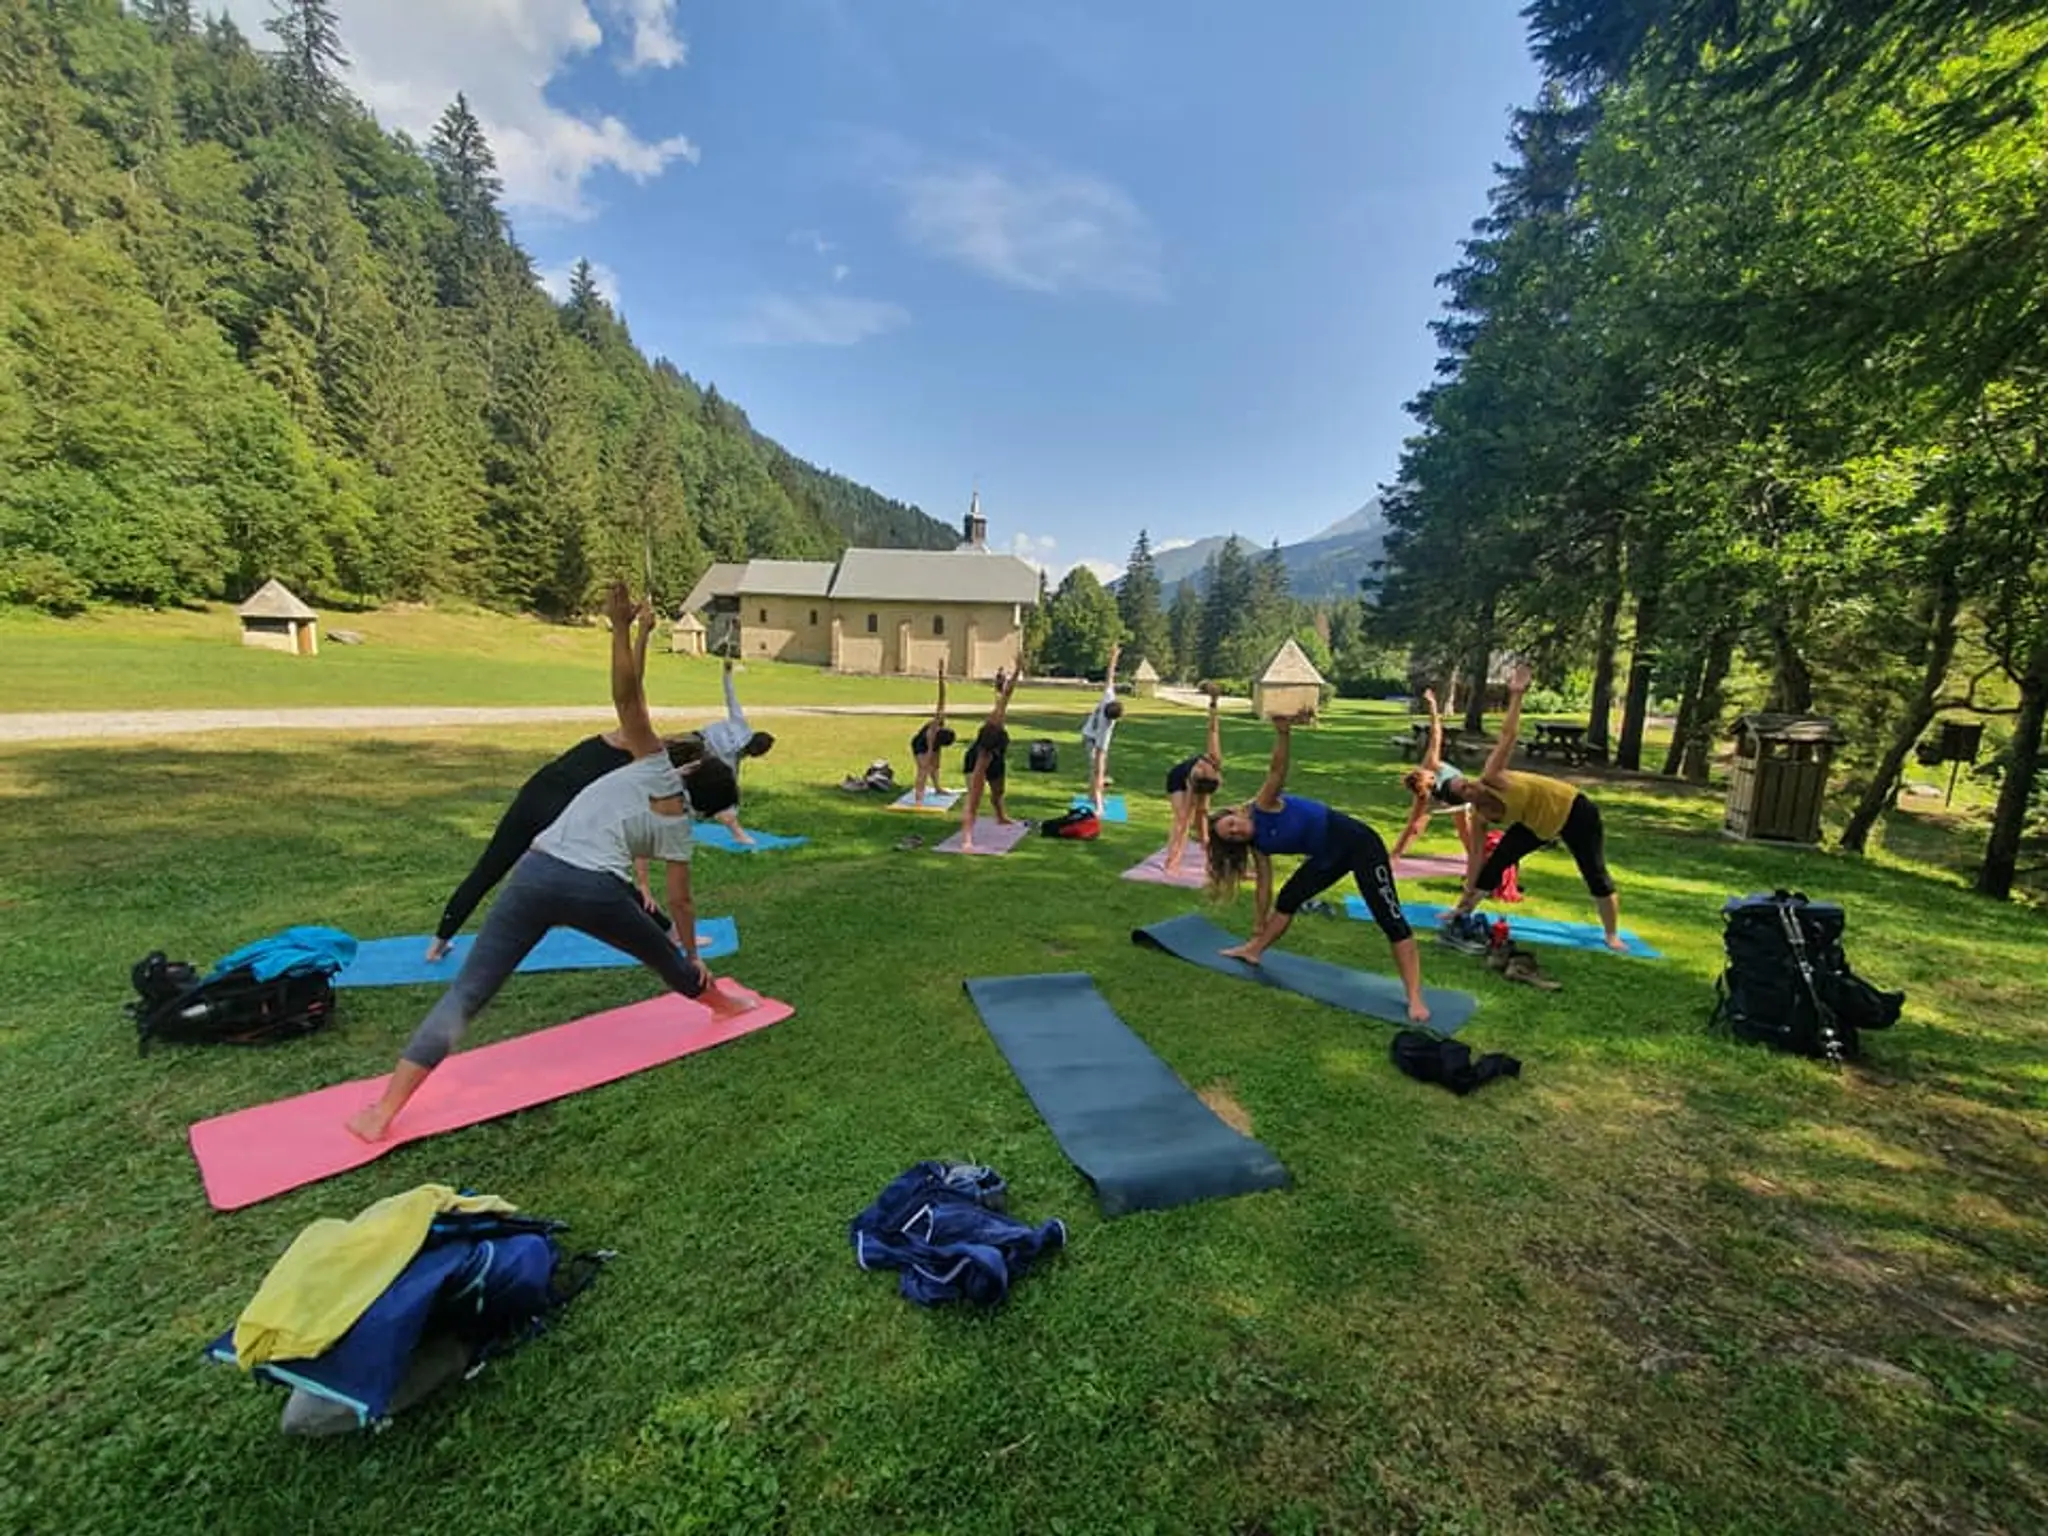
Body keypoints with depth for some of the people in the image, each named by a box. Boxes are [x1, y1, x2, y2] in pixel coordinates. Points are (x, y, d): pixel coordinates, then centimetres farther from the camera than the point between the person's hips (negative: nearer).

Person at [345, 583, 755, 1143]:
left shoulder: (657, 765, 15)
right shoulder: (678, 825, 13)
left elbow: (627, 698, 0)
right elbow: (679, 900, 19)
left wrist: (620, 628, -4)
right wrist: (693, 954, 33)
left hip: (538, 871, 2)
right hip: (596, 890, -1)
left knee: (467, 991, 3)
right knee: (664, 957, 26)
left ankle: (384, 1109, -1)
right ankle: (719, 1002, 49)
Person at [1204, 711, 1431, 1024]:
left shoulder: (1263, 805, -14)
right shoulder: (1258, 846, 5)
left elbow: (1277, 769, -29)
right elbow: (1265, 882, 11)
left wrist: (1283, 733, -46)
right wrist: (1260, 925, 15)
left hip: (1357, 843, -8)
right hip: (1330, 857, 9)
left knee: (1389, 918, -10)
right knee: (1289, 897, 16)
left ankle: (1415, 997, -10)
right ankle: (1254, 950, 33)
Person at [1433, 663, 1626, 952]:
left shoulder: (1491, 779, -27)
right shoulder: (1479, 817, -13)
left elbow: (1508, 735, -31)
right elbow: (1477, 857, -10)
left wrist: (1517, 695, -38)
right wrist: (1467, 894, -11)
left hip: (1575, 811, -4)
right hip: (1539, 825, 4)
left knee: (1596, 876, 2)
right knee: (1497, 860, -3)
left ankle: (1612, 936, 19)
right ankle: (1460, 915, 7)